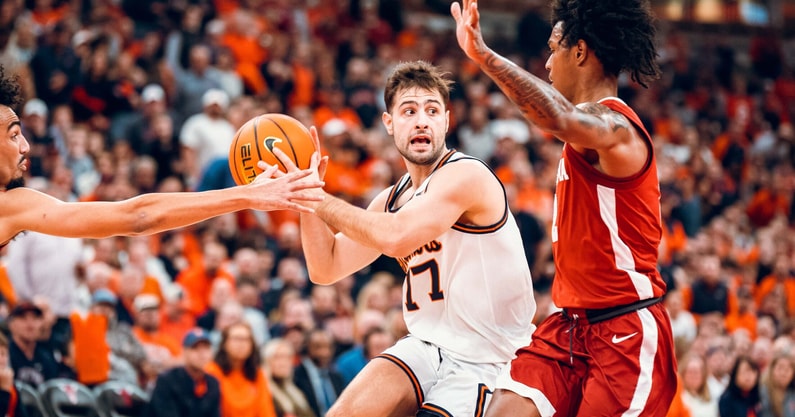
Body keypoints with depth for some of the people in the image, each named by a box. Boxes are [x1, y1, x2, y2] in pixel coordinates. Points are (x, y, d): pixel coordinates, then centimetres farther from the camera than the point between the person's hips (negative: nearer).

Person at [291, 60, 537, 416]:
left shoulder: (465, 175, -16)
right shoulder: (392, 199, 10)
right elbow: (325, 269, 13)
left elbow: (395, 238, -31)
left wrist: (318, 197, -20)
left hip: (483, 360, -7)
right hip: (425, 346, 7)